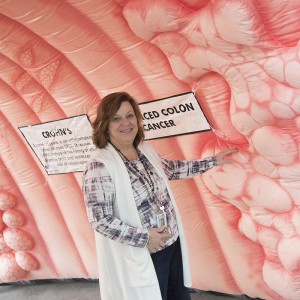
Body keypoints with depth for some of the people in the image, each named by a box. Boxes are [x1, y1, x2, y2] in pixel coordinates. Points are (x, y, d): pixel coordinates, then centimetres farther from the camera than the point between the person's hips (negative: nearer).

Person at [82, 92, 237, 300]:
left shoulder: (146, 150, 1)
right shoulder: (100, 167, -22)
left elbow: (170, 169, 17)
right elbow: (99, 220, -21)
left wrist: (212, 161, 18)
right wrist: (143, 238, -23)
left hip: (173, 245, 7)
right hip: (141, 258, -7)